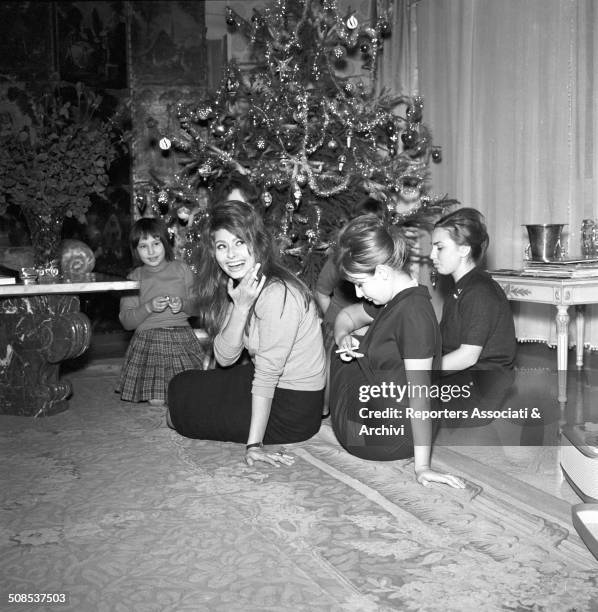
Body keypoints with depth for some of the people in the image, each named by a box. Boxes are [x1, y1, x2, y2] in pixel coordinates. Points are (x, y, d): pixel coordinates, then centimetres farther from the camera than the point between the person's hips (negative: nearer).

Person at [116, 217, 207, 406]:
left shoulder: (182, 269, 5)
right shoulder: (134, 278, 4)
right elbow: (126, 321, -1)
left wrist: (183, 305, -13)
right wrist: (149, 307, -17)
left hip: (182, 339, 1)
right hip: (148, 340, 0)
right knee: (156, 401, -11)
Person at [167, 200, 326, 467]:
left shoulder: (277, 294, -25)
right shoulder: (235, 286, 2)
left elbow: (267, 373, -25)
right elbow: (225, 358, -6)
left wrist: (254, 443, -24)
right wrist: (241, 306, -20)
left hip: (292, 410, -8)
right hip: (273, 387, 8)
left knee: (182, 393, 3)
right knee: (180, 385, 15)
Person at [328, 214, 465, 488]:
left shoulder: (413, 313, -26)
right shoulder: (393, 300, 3)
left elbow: (419, 391, -29)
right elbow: (347, 315, 20)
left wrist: (421, 465, -28)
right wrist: (343, 337, -4)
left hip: (386, 440, -9)